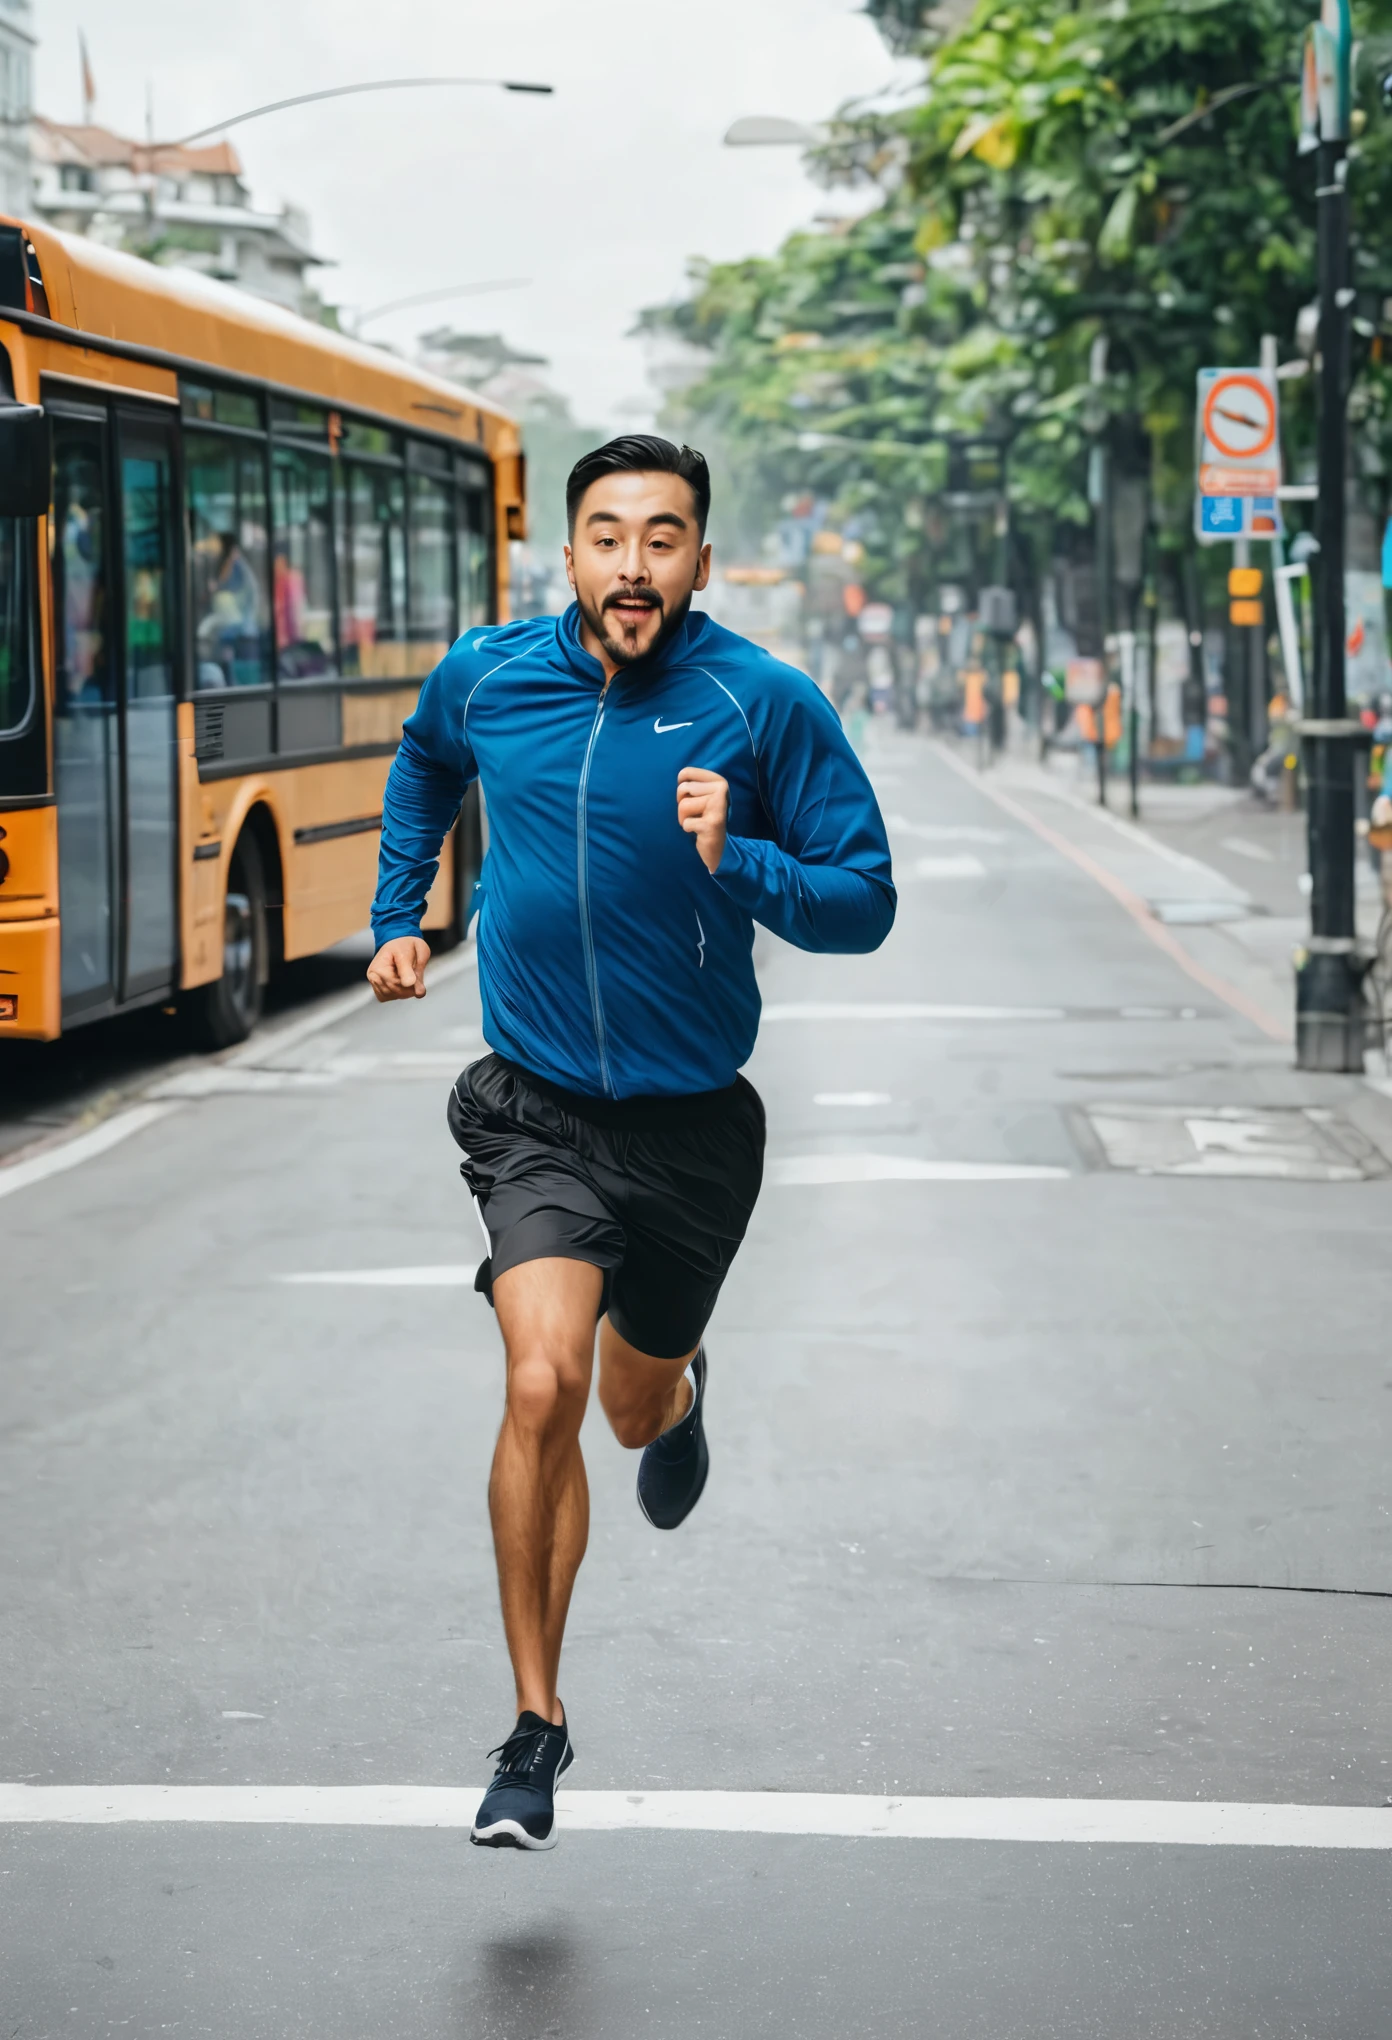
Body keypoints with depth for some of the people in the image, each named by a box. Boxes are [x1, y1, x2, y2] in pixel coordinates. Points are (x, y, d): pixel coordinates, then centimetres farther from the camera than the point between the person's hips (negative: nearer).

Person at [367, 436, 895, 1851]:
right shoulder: (485, 677, -4)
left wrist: (739, 863, -26)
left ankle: (678, 1389, 61)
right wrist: (397, 916, 19)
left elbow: (864, 901, -9)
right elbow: (424, 764, 21)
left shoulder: (765, 705, -13)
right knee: (542, 1389, -20)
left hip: (693, 1123, 0)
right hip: (536, 1111, 0)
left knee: (634, 1406, 19)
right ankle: (536, 1723, -6)